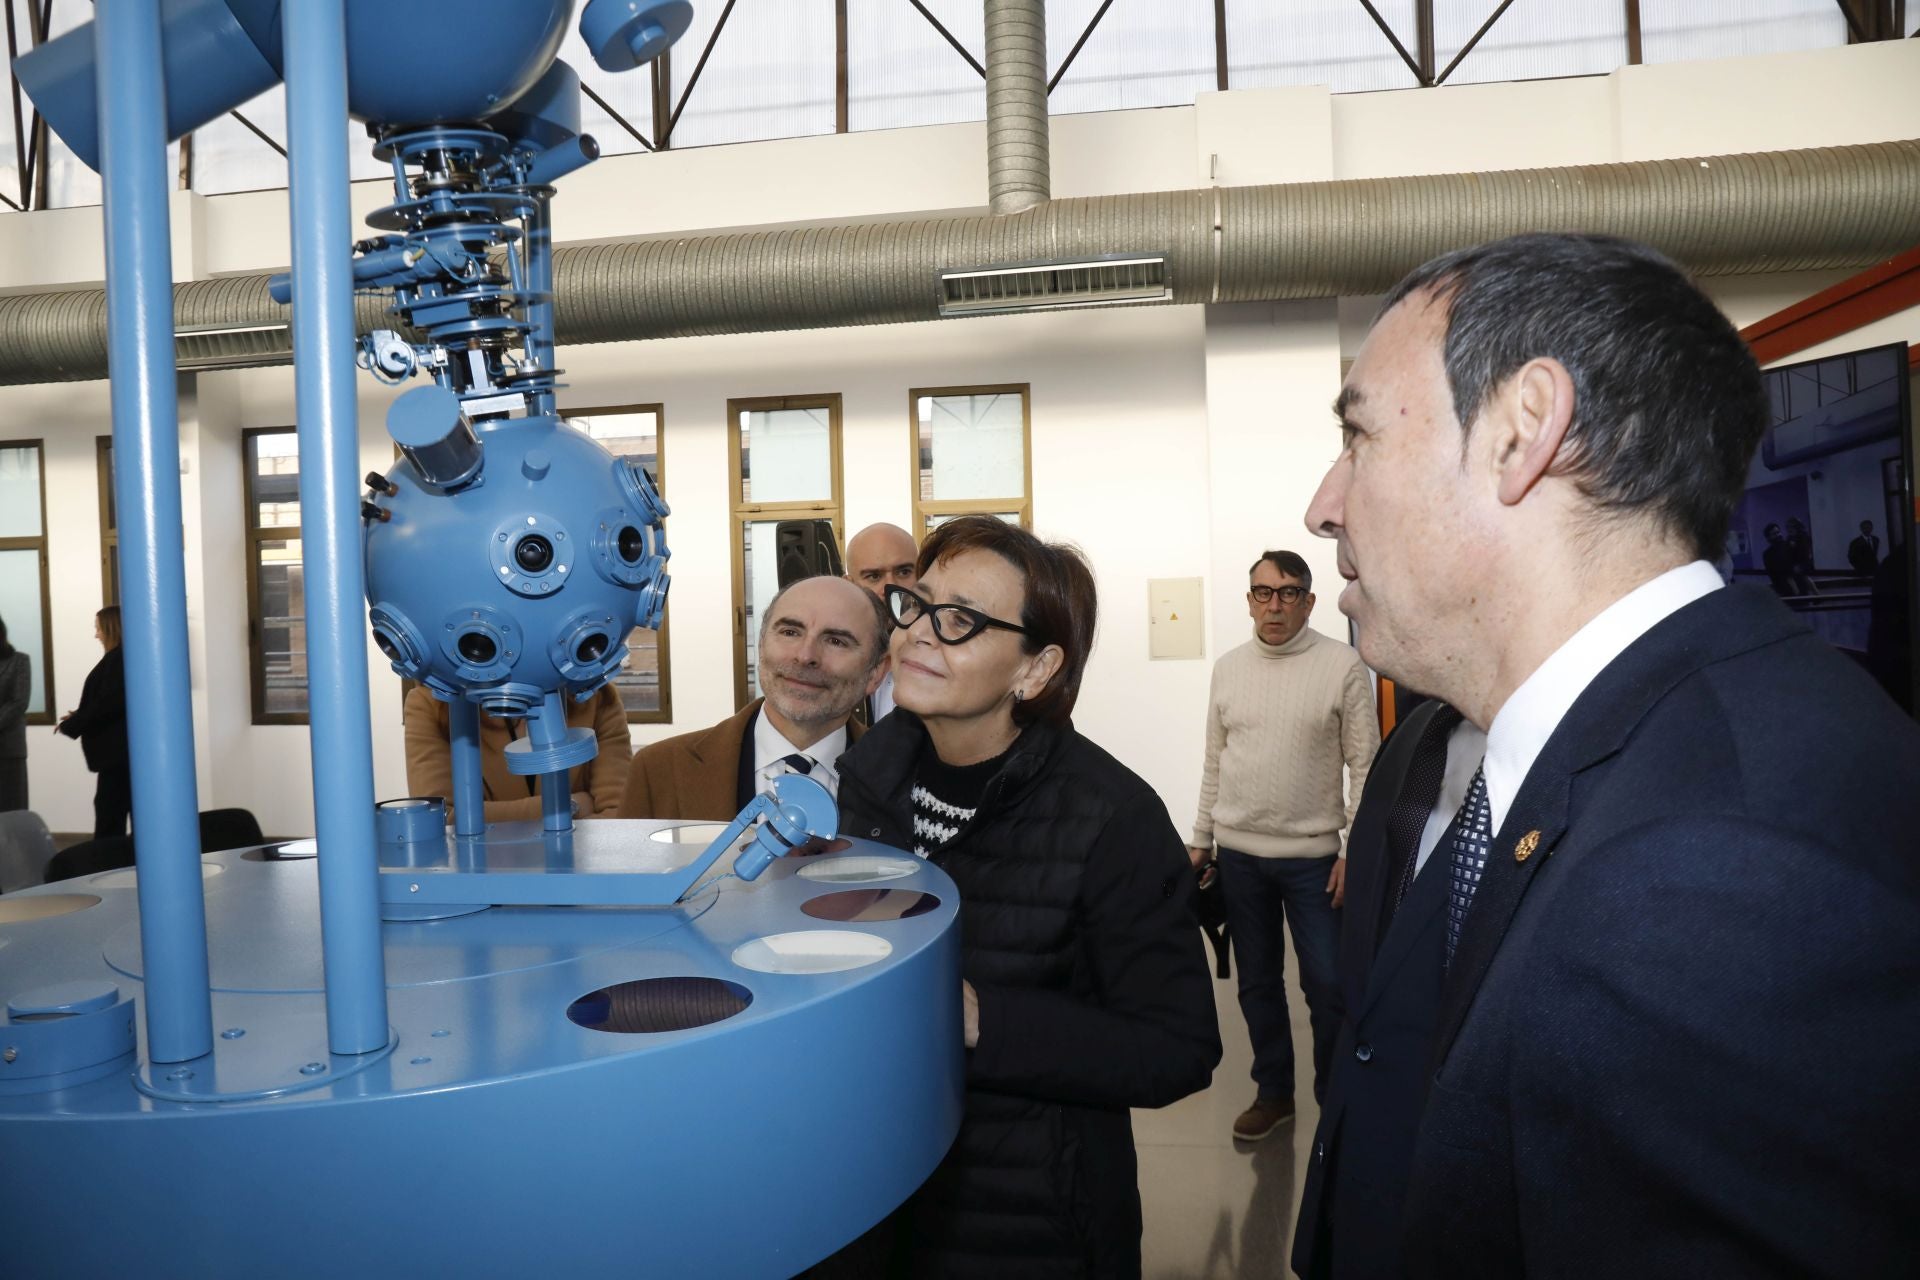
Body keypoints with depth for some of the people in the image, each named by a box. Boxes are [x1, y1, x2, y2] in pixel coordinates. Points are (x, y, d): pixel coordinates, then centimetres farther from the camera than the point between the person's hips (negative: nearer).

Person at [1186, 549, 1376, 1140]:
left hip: (1313, 854, -4)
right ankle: (1273, 1093, 32)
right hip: (1239, 853, 4)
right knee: (1257, 982, 15)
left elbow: (1364, 765, -7)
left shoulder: (1342, 666, -7)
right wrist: (1200, 840, 10)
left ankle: (1335, 1098, 24)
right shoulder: (1229, 668, 5)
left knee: (1328, 986, 2)